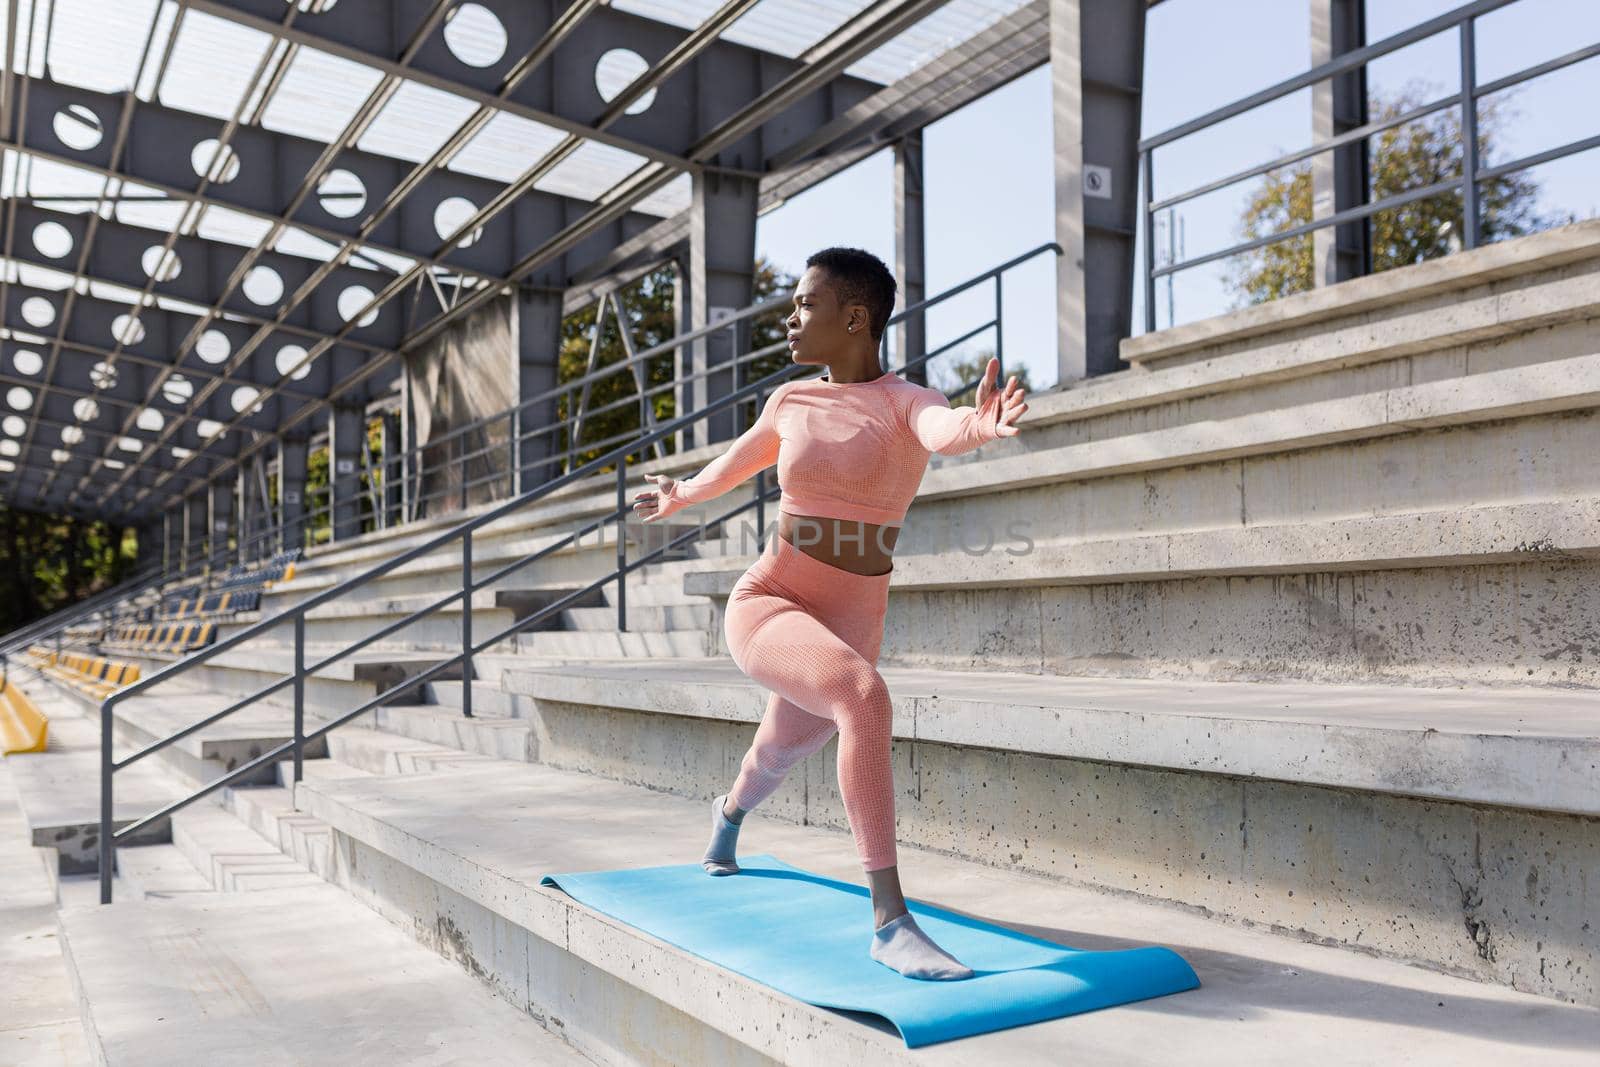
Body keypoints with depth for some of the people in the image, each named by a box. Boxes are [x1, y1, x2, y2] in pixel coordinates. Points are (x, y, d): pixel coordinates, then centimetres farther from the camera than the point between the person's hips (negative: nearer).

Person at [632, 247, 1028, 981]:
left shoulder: (909, 402, -8)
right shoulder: (790, 400, 2)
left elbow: (944, 433, -34)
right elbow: (739, 459, 24)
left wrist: (981, 426, -58)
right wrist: (680, 497, 42)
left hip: (846, 631, 1)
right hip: (764, 609, -1)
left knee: (778, 759, 27)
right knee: (866, 698, -33)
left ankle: (730, 812, 65)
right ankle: (889, 920, -27)